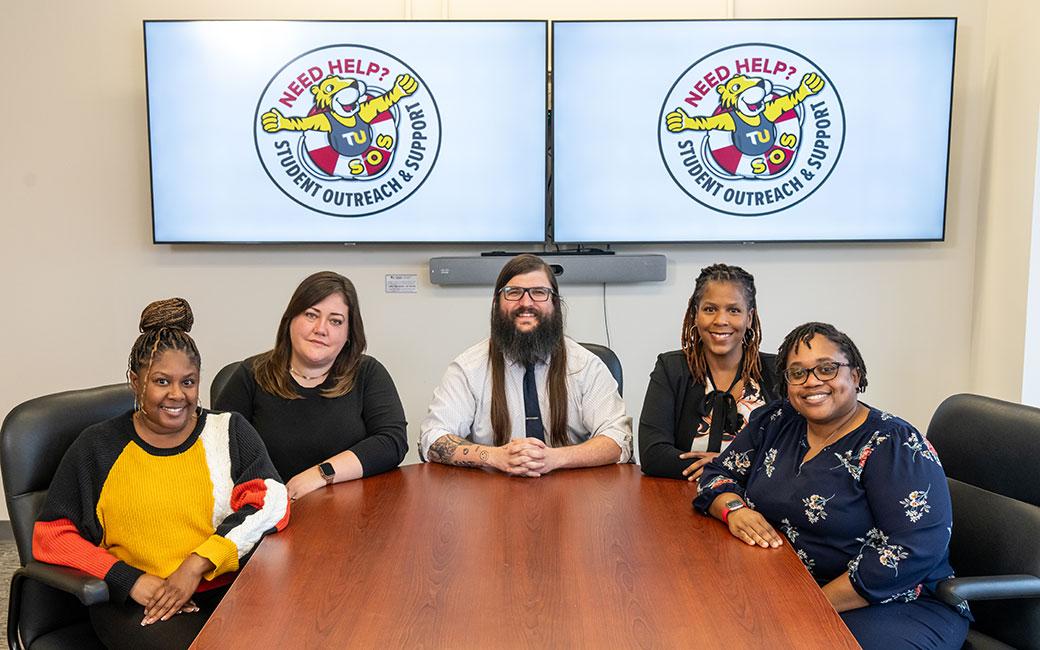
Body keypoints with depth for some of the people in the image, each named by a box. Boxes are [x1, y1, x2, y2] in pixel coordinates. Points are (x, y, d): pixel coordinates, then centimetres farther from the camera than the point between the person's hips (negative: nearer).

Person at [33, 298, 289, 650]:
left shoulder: (230, 432, 11)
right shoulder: (97, 447, 9)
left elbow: (271, 501, -2)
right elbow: (51, 537, 5)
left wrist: (197, 563, -13)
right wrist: (133, 581, -8)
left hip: (228, 588, 2)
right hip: (134, 604, -1)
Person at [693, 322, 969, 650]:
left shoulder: (893, 445, -11)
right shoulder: (774, 423, 7)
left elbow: (917, 548, -20)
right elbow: (719, 473, 13)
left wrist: (817, 604, -22)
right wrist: (734, 509, -11)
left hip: (893, 605, -4)